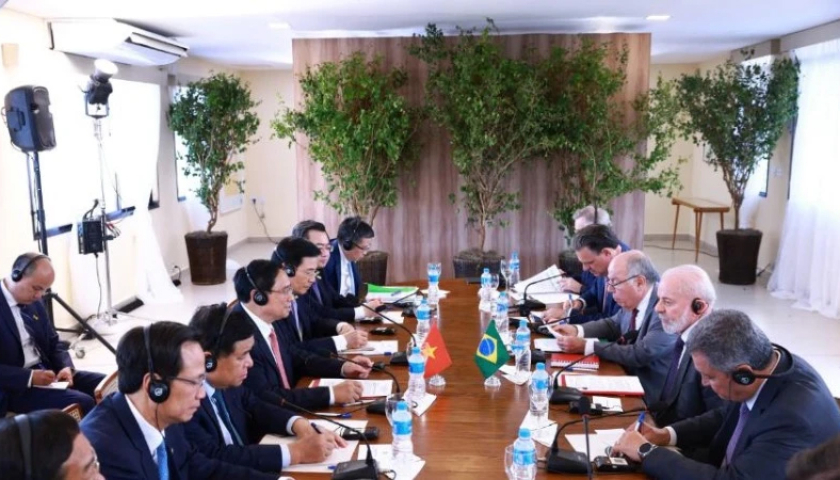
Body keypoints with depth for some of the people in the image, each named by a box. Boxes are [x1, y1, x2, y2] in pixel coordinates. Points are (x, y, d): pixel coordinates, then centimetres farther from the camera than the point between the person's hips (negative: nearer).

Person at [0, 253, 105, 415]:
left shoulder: (34, 301, 7)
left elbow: (53, 342, 14)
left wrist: (66, 367, -5)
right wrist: (30, 377, -25)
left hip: (45, 371, 8)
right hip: (15, 387, -8)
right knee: (82, 403, -25)